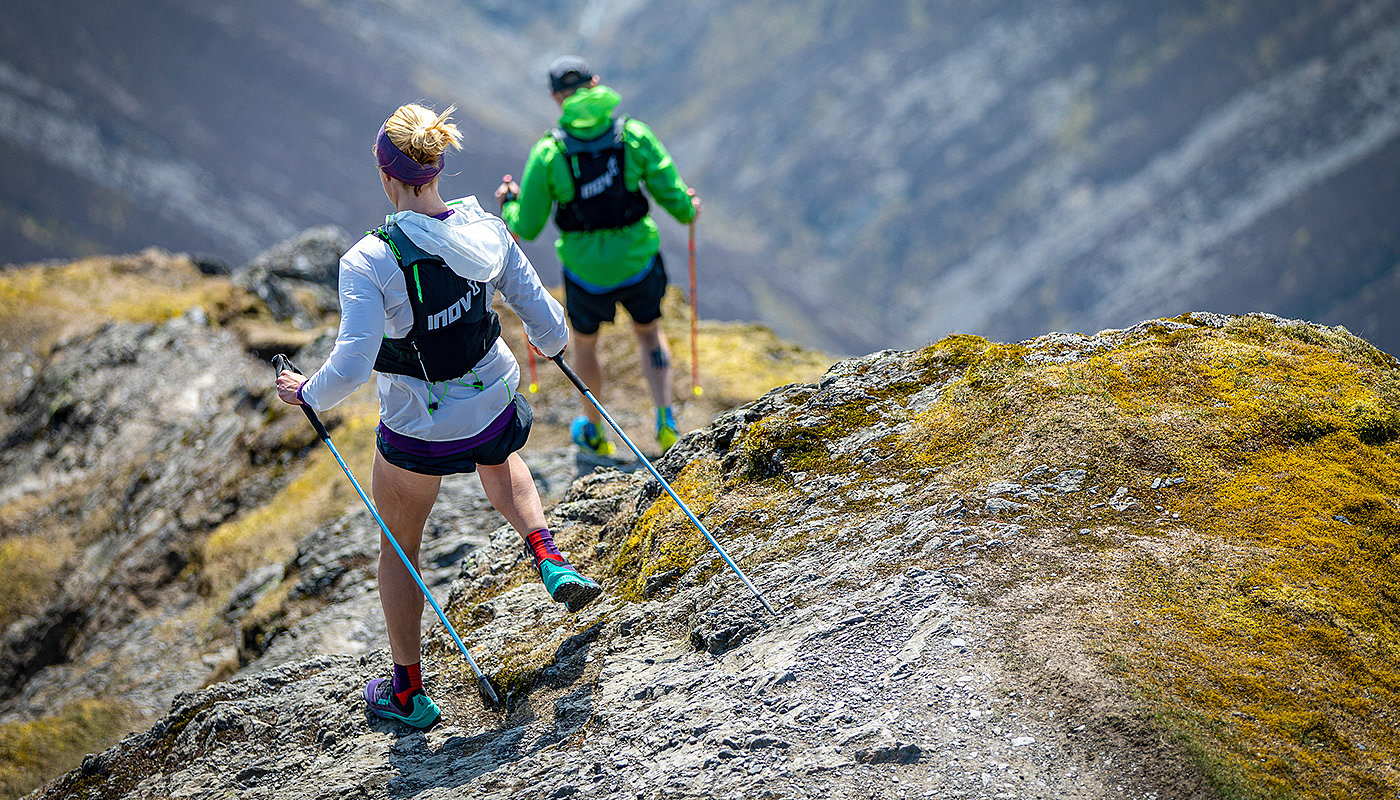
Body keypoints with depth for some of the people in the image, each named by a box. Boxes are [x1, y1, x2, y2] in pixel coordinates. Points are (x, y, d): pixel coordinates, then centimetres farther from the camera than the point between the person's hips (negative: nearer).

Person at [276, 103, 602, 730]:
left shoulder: (369, 261, -26)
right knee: (498, 461, 42)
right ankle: (550, 561, 20)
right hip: (495, 412, 4)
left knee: (398, 547, 23)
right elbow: (550, 328, -8)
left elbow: (350, 368, -30)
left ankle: (407, 693, 35)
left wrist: (306, 393, -9)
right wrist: (548, 345, 16)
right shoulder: (486, 230, -13)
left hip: (418, 434, -4)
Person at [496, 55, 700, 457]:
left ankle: (594, 432, 46)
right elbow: (674, 197, -10)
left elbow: (525, 229, -8)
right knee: (648, 333, 31)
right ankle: (665, 421, 17)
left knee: (584, 342, 29)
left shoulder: (547, 154, -16)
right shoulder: (635, 136, -15)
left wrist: (508, 203, 14)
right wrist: (689, 210, 14)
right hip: (639, 264, 1)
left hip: (586, 273, -1)